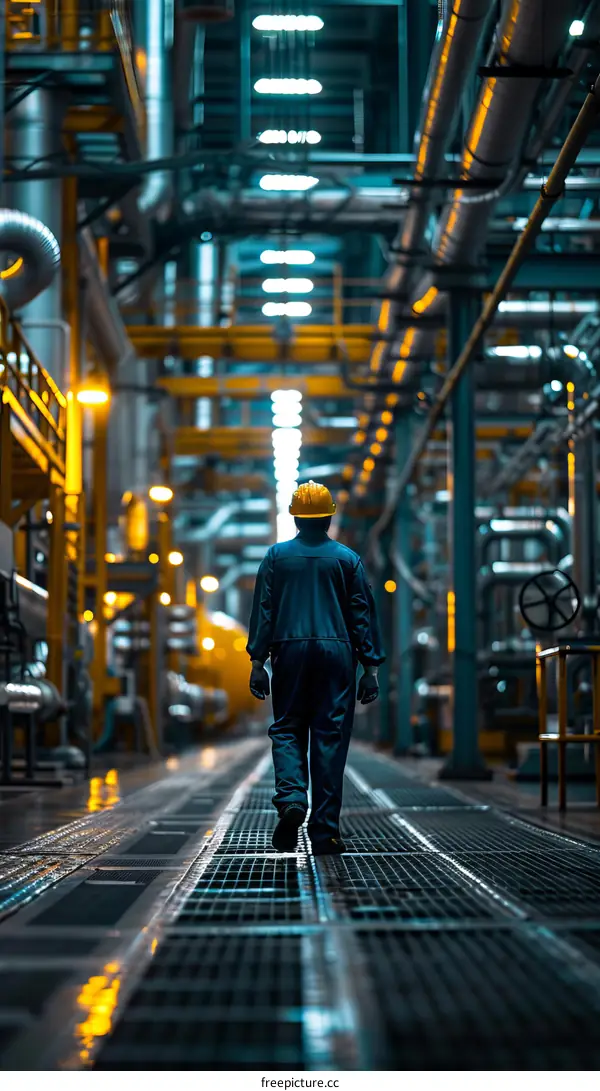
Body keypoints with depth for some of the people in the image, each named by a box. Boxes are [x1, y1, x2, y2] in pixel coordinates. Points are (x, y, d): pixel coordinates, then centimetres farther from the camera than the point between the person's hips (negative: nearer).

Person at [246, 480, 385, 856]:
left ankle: (291, 799, -16)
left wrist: (258, 661, 3)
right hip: (337, 653, 0)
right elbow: (363, 614, 4)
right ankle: (325, 831, 0)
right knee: (331, 737, 1)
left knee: (287, 730, 10)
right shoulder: (348, 558, 5)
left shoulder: (276, 556, 5)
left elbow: (263, 610, 2)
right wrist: (371, 667, 6)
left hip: (290, 651, 0)